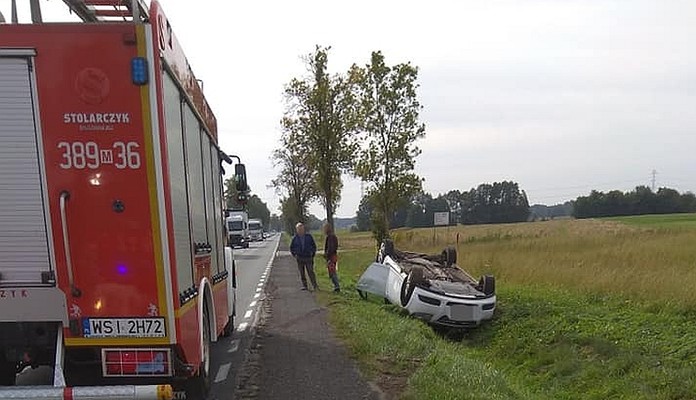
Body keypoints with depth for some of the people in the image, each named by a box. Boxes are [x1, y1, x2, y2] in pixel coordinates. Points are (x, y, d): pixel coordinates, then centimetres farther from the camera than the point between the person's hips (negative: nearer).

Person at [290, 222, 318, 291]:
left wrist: (313, 254, 4)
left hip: (308, 257, -2)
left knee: (310, 272, -7)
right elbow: (291, 248, 16)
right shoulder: (295, 238, 4)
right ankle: (304, 285, 9)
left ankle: (315, 286, -3)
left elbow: (314, 246, 11)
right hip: (299, 258, 2)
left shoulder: (309, 236, 2)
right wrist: (294, 255, 4)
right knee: (302, 273, 2)